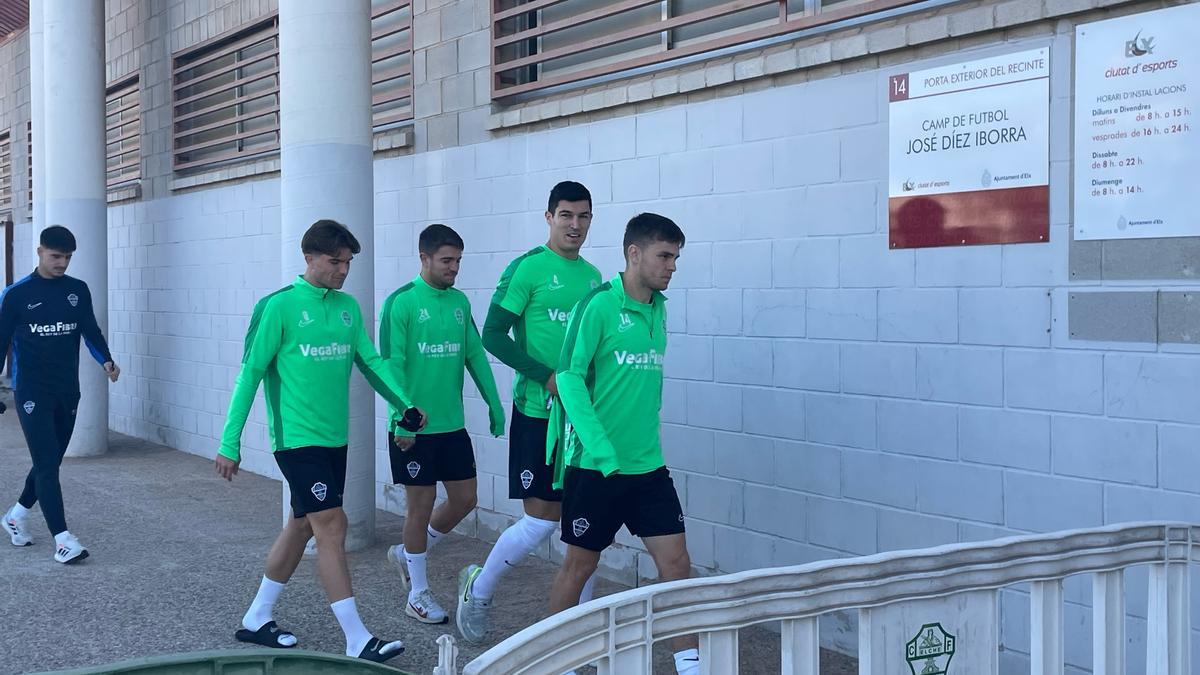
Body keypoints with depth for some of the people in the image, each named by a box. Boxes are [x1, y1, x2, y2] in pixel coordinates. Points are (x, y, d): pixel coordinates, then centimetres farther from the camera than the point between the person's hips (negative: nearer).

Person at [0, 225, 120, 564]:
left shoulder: (78, 290, 6)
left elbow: (90, 330, 3)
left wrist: (106, 361, -15)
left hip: (68, 391, 5)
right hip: (32, 392, -4)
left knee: (52, 460, 13)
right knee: (47, 462, -11)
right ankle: (62, 538, -11)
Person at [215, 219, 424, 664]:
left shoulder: (348, 307, 8)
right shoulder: (279, 306, -10)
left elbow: (370, 361, 8)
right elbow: (251, 373, -10)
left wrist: (405, 404, -8)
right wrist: (230, 443, -11)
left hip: (335, 440, 7)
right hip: (298, 439, -7)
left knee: (302, 527, 14)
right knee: (332, 527, -9)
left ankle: (256, 620, 31)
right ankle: (357, 642, -4)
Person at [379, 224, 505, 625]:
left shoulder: (460, 302, 8)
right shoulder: (401, 302, -10)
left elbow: (475, 355, 13)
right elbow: (392, 364, -14)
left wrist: (494, 403, 9)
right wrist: (401, 418, -19)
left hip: (452, 424, 6)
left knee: (464, 500, 9)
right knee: (422, 504, 2)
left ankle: (407, 554, 31)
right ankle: (418, 596, 17)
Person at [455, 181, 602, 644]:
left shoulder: (593, 276, 12)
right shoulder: (527, 268, -8)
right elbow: (493, 336, -12)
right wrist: (547, 377, -18)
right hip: (538, 411, -6)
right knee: (541, 519, -4)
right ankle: (479, 588, 20)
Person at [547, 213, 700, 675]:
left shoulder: (658, 309, 9)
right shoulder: (599, 304, -12)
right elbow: (569, 376, -16)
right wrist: (600, 448, -22)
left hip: (648, 465, 6)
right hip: (594, 465, -6)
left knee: (676, 561, 2)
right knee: (580, 563, 8)